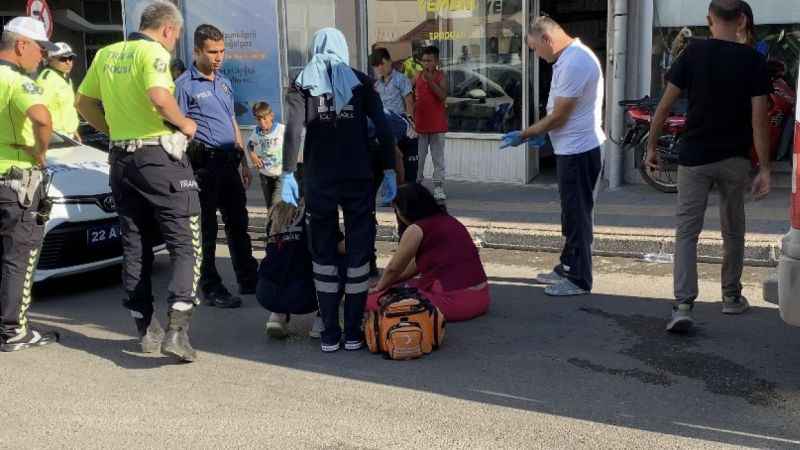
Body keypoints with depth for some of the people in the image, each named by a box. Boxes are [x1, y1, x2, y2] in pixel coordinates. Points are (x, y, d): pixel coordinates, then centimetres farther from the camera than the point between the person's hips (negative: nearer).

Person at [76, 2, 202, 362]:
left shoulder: (106, 55, 13)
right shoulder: (153, 52, -9)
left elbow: (84, 102, 18)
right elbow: (158, 96, -26)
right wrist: (184, 123, -11)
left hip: (121, 158, 7)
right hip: (160, 156, -7)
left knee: (135, 247, 13)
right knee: (185, 245, -2)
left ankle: (147, 330, 19)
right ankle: (176, 331, -14)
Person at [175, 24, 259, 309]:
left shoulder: (225, 82, 16)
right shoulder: (185, 85, -7)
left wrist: (243, 162, 19)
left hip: (229, 163, 7)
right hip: (204, 164, -7)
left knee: (238, 223, 13)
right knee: (206, 229, 0)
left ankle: (248, 280, 24)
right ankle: (211, 288, 9)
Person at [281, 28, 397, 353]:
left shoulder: (302, 84, 6)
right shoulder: (360, 81, 7)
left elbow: (293, 131, -8)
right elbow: (383, 128, -1)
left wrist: (287, 174, -8)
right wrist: (389, 171, 2)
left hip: (318, 180, 0)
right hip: (358, 178, 0)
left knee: (323, 253, 9)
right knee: (358, 251, 7)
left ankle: (330, 334, 10)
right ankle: (353, 333, 8)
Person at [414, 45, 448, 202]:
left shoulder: (441, 76, -3)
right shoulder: (418, 76, 5)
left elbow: (443, 96, -16)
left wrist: (430, 80, -19)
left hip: (437, 124, -2)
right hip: (420, 123, 2)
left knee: (438, 158, 3)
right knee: (418, 157, 7)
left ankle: (438, 188, 7)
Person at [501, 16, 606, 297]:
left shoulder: (574, 64, -23)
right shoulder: (570, 57, 11)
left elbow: (559, 117, -20)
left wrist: (523, 136, -10)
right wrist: (540, 132, 10)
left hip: (578, 150, -11)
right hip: (573, 148, 11)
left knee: (577, 216, -2)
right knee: (572, 214, 18)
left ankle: (578, 280, 7)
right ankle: (567, 269, 29)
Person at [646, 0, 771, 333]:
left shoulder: (692, 53, -4)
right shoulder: (752, 60, -5)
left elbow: (665, 105, -5)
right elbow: (759, 118, -9)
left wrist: (652, 147, 7)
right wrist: (764, 169, -6)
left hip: (694, 158, -1)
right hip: (734, 159, 1)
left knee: (687, 231, 0)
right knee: (732, 232, 17)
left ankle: (683, 306, -13)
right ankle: (731, 297, 31)